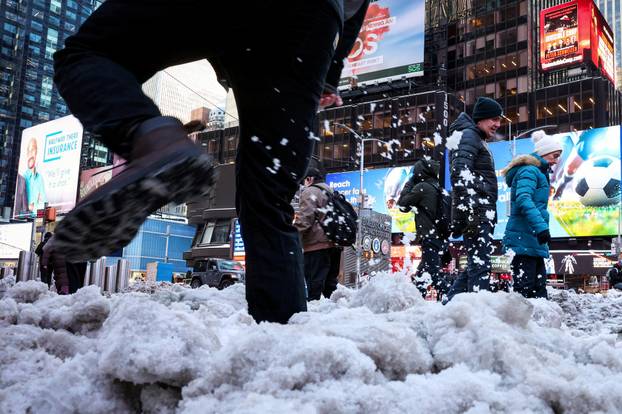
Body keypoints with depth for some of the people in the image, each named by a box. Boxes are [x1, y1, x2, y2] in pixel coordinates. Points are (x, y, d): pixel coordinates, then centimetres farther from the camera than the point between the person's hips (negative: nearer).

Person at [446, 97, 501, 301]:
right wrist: (470, 212, -25)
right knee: (480, 264, -13)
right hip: (476, 213, -10)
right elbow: (461, 175, -18)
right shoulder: (469, 135, -3)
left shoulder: (478, 139, 28)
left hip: (482, 213, 10)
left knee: (477, 263, 12)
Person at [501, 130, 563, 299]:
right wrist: (541, 226, -33)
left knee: (539, 288, 9)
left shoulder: (538, 172, 24)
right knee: (524, 288, -12)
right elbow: (523, 199, -25)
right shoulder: (529, 170, -8)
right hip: (524, 239, -10)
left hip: (534, 242, 10)